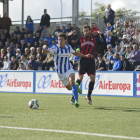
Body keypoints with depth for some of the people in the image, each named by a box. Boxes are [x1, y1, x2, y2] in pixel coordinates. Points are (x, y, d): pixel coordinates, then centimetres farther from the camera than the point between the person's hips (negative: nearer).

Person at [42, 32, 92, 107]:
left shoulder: (68, 47, -2)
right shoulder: (56, 48, -16)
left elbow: (75, 53, 21)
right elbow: (45, 52, -32)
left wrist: (85, 56, 24)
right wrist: (44, 49, -55)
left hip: (69, 69, 1)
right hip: (60, 72, -1)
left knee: (72, 81, -29)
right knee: (69, 87, 12)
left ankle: (76, 101, -34)